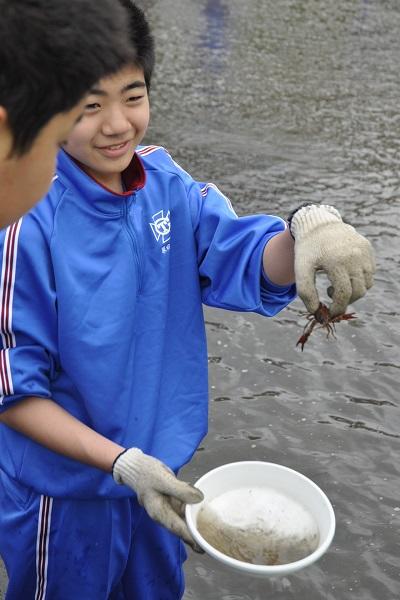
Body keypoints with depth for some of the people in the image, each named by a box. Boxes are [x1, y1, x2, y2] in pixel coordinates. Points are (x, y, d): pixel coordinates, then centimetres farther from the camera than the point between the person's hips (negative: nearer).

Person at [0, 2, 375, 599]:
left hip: (157, 479, 5)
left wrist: (308, 231, -38)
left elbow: (248, 260, -16)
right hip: (64, 495, -5)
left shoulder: (165, 180, -9)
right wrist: (122, 462, -29)